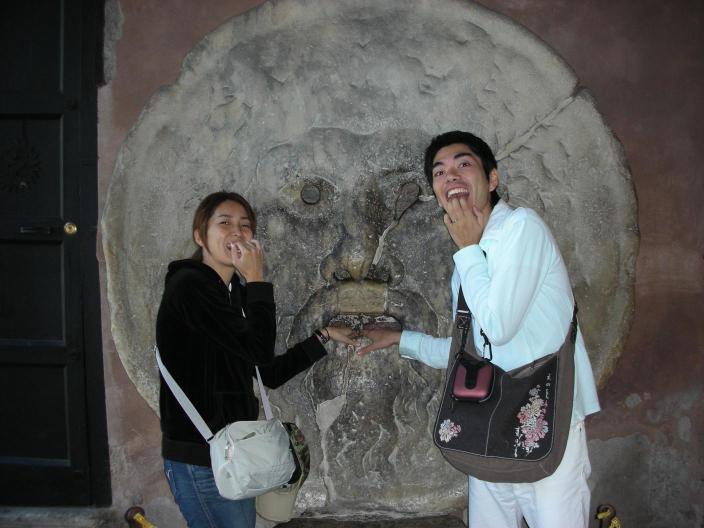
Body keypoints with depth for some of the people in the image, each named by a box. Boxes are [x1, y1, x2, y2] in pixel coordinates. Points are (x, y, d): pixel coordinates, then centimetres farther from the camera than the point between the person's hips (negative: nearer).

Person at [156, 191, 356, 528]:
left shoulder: (236, 292, 11)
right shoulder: (189, 285, -14)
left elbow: (270, 373, 14)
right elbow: (259, 350, -20)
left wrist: (324, 337, 14)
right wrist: (257, 279, -12)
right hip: (200, 459, -8)